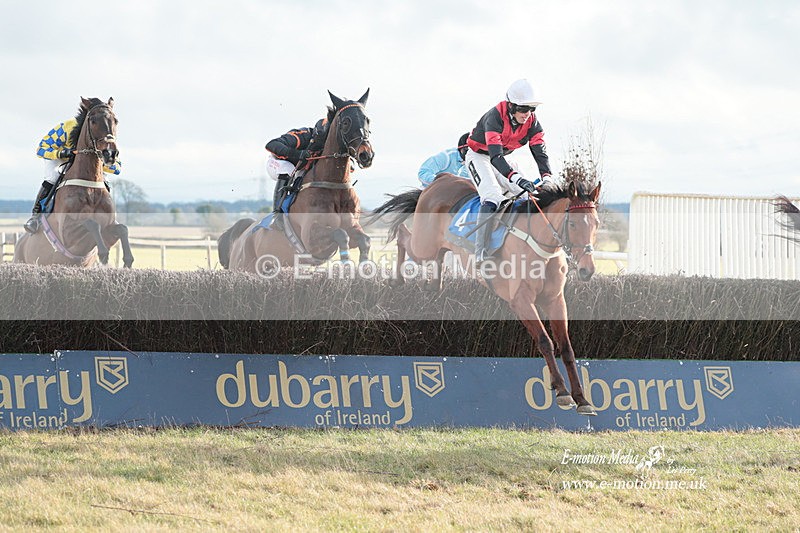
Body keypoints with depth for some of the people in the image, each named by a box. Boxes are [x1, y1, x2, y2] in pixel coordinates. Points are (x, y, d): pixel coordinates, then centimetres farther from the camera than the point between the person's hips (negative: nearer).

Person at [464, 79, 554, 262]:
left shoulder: (532, 122, -15)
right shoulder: (495, 117, -35)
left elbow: (540, 152, -20)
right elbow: (495, 155, -44)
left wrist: (546, 177, -40)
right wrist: (517, 178, -57)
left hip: (503, 159, 7)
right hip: (478, 156, -7)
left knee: (527, 194, -5)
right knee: (492, 197, -28)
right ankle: (480, 251, -31)